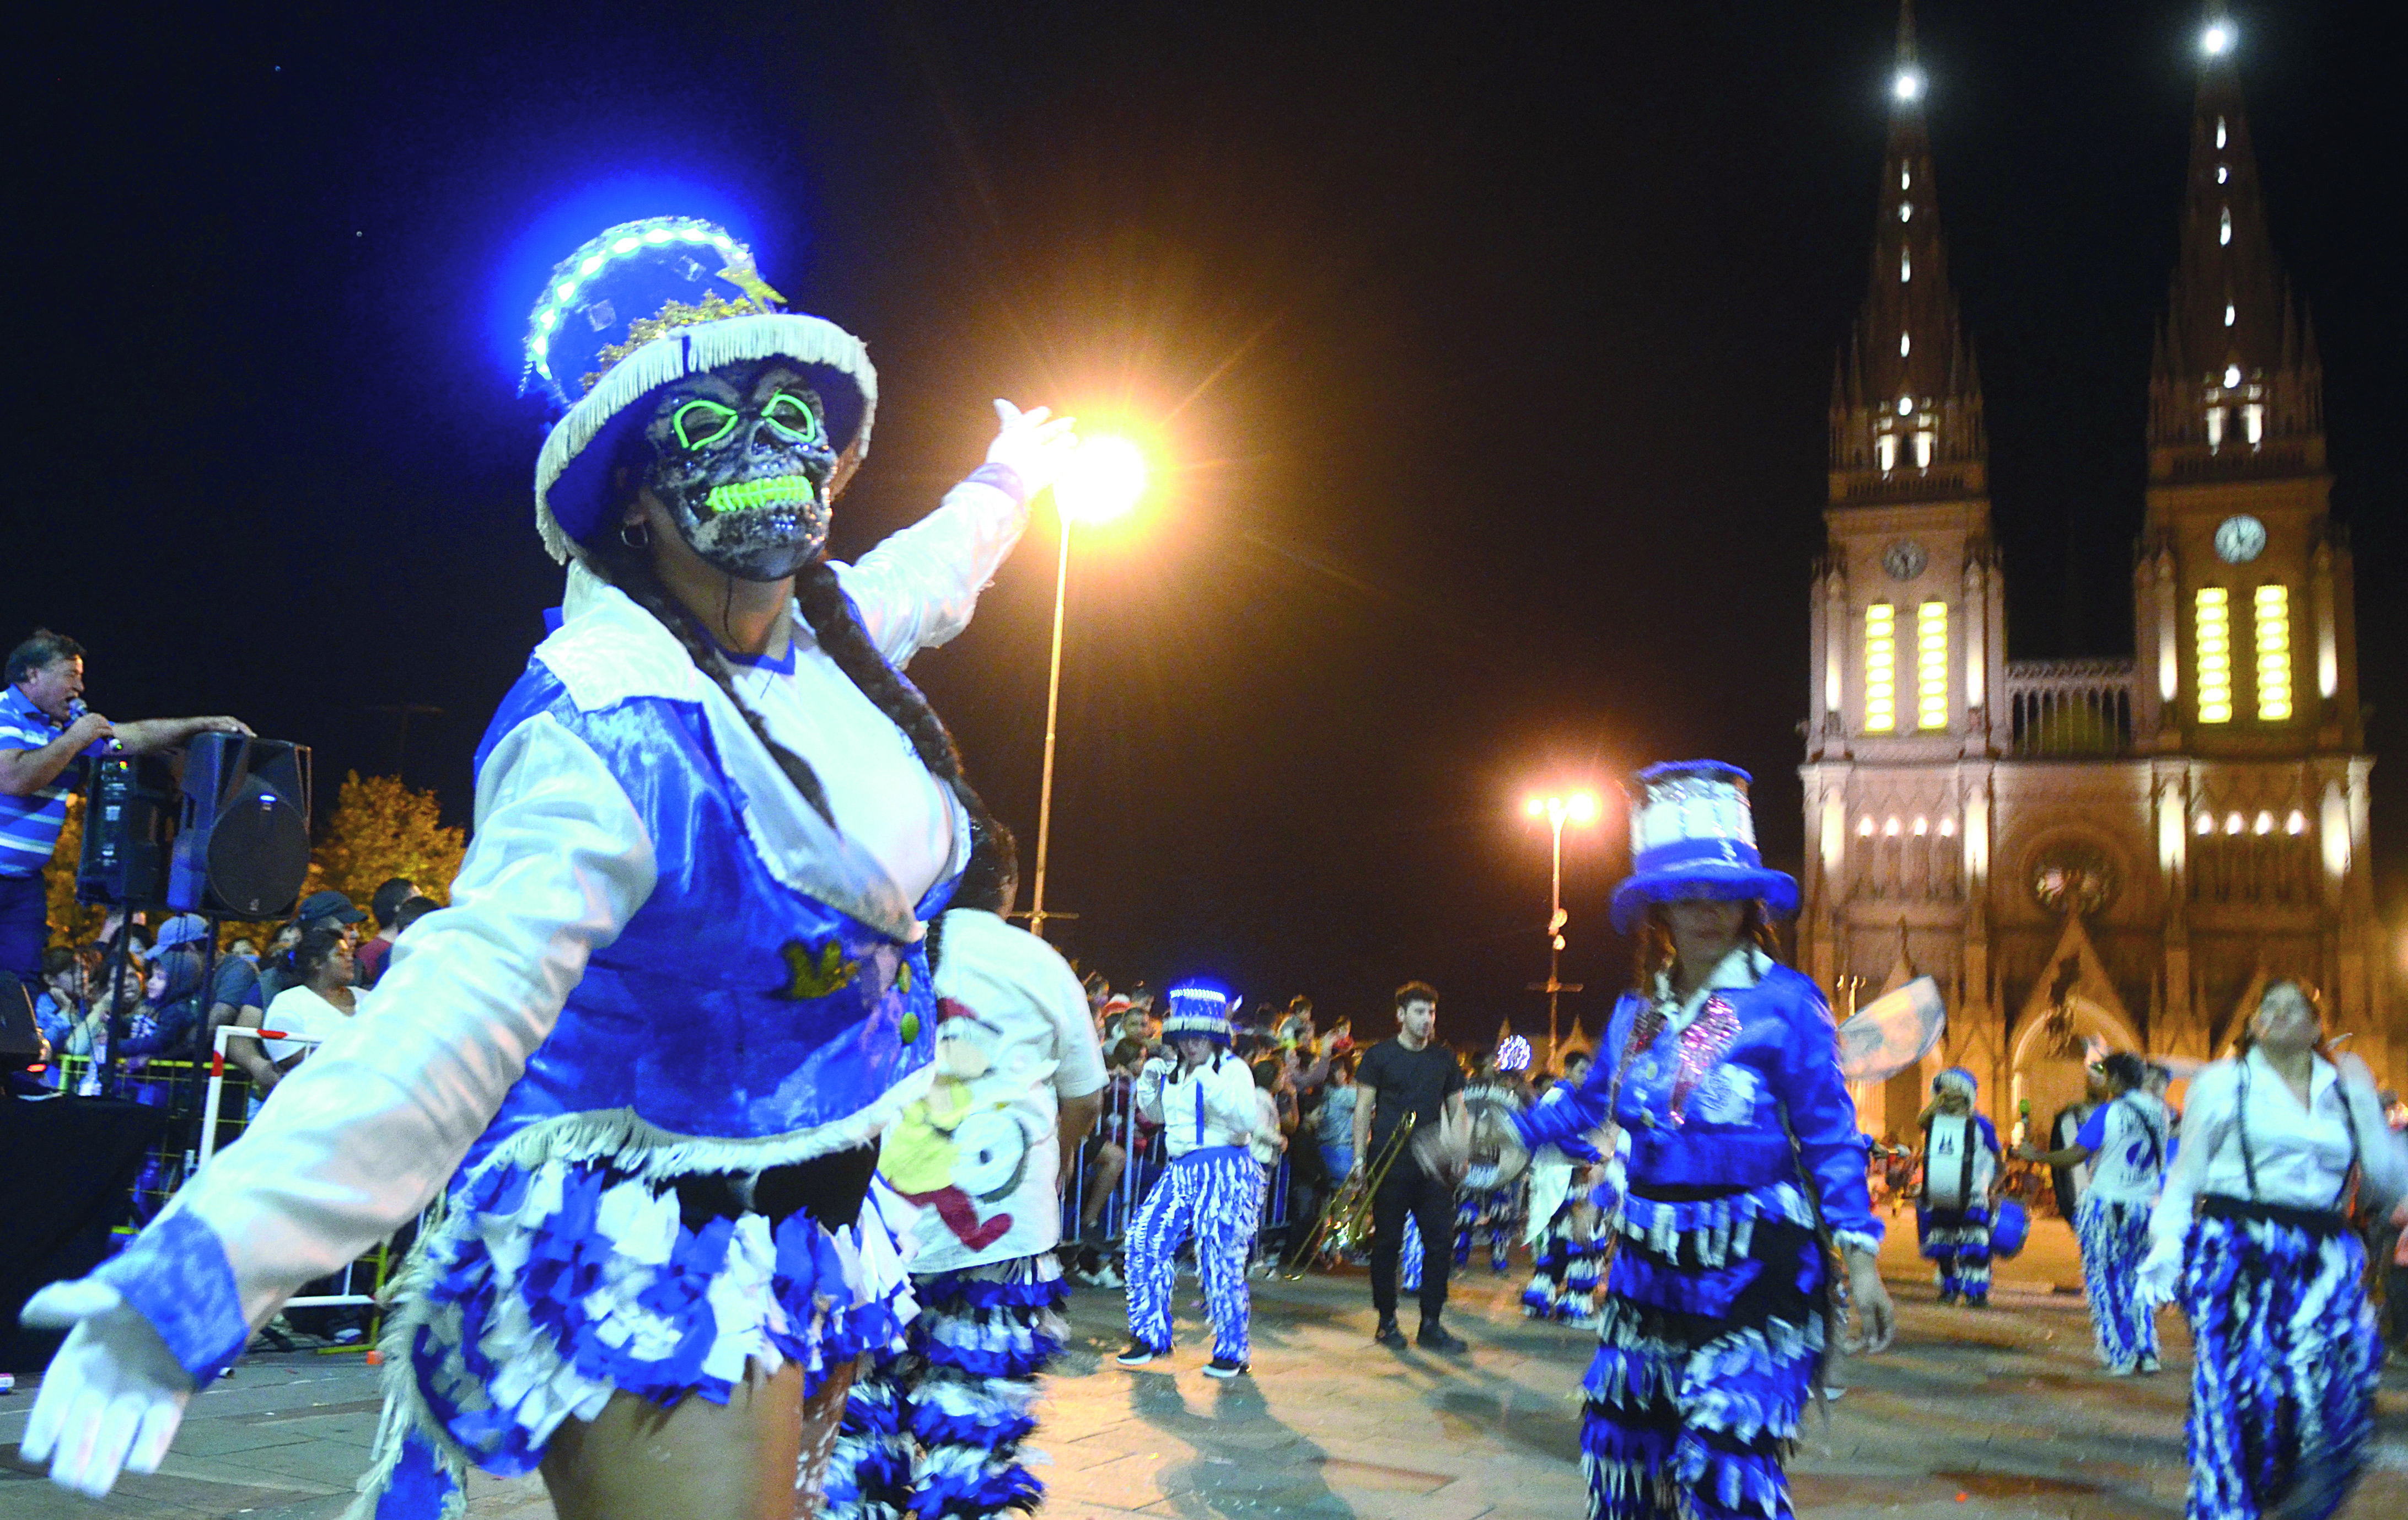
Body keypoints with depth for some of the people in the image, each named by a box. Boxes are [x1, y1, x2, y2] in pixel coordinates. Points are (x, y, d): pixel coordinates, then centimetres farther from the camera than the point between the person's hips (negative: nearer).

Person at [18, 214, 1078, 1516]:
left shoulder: (826, 634, 1)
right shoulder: (612, 735, -26)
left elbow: (928, 573, 25)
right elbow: (456, 1008, -36)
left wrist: (1006, 481, 44)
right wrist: (187, 1280, -46)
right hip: (656, 1279, -8)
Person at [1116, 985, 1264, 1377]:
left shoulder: (1233, 1069, -6)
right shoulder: (1173, 1071, 15)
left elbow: (1248, 1120, -19)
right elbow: (1155, 1114, 27)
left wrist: (1214, 1088, -29)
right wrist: (1149, 1082, 9)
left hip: (1226, 1171, -7)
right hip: (1182, 1170, 7)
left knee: (1219, 1258, -10)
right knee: (1146, 1238, -5)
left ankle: (1233, 1352, 4)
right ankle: (1152, 1336, 8)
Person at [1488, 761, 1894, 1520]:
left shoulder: (1784, 1000, -10)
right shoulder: (1636, 1011, 7)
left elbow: (1829, 1135, -9)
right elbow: (1589, 1103, 22)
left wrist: (1860, 1256, -16)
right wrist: (1498, 1134, 22)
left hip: (1752, 1270, -6)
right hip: (1650, 1266, 7)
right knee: (1617, 1444, 15)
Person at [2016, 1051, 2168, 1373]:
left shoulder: (2107, 1113, -14)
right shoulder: (2158, 1112, 2)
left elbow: (2075, 1155, -14)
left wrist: (2036, 1155, 0)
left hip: (2106, 1207, -5)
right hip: (2145, 1207, 5)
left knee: (2105, 1282, 3)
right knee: (2136, 1280, 16)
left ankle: (2119, 1356, 3)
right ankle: (2147, 1354, 13)